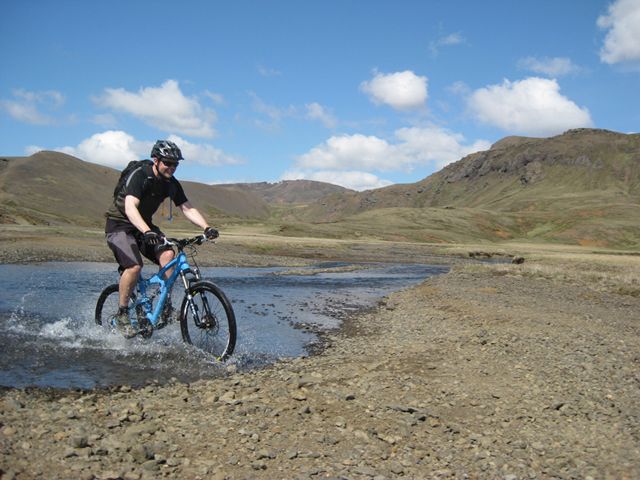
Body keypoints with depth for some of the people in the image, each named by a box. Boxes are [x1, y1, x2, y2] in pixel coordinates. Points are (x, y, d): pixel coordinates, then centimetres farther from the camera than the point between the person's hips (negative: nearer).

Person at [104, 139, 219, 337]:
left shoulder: (171, 184, -4)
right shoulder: (140, 175, -23)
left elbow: (187, 208, -5)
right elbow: (130, 208, -36)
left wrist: (206, 227, -22)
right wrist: (147, 232, -52)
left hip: (144, 225, 6)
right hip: (119, 224, -6)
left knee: (167, 254, -20)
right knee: (134, 267, -25)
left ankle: (166, 303, -9)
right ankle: (121, 315, -8)